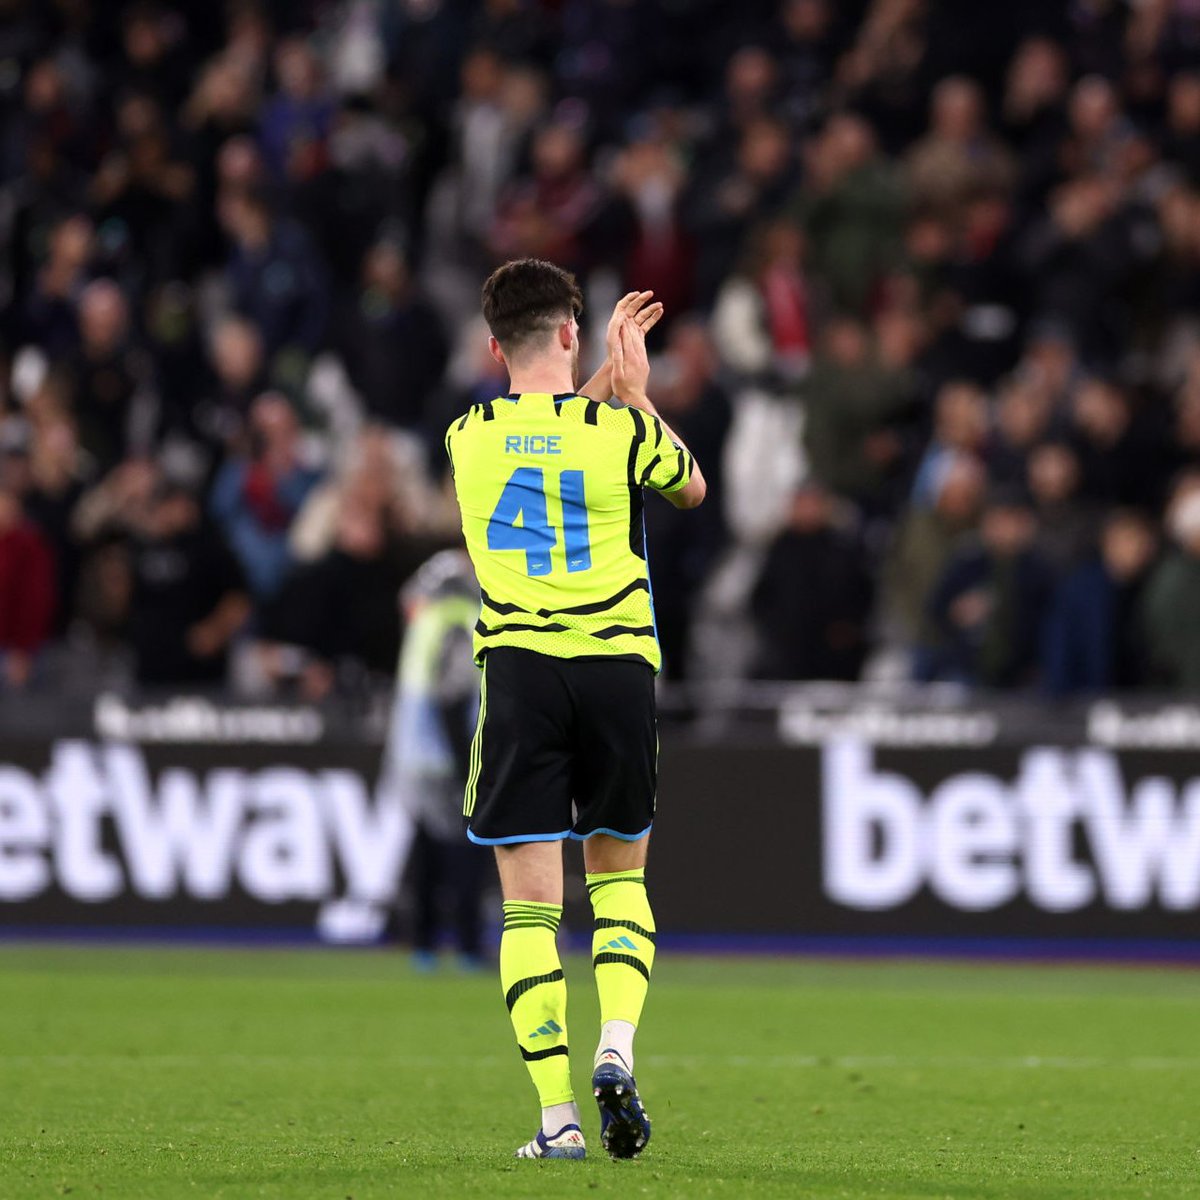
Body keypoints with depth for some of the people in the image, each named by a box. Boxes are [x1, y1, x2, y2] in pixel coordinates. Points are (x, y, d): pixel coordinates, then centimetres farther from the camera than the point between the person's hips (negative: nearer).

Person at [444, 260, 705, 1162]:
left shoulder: (468, 438, 3)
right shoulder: (620, 432, -3)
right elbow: (693, 488, 19)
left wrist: (606, 379, 30)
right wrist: (636, 391, 25)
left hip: (519, 670, 0)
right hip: (619, 666, 0)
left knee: (530, 900, 0)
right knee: (620, 876, 17)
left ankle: (558, 1117, -7)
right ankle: (617, 1049, -7)